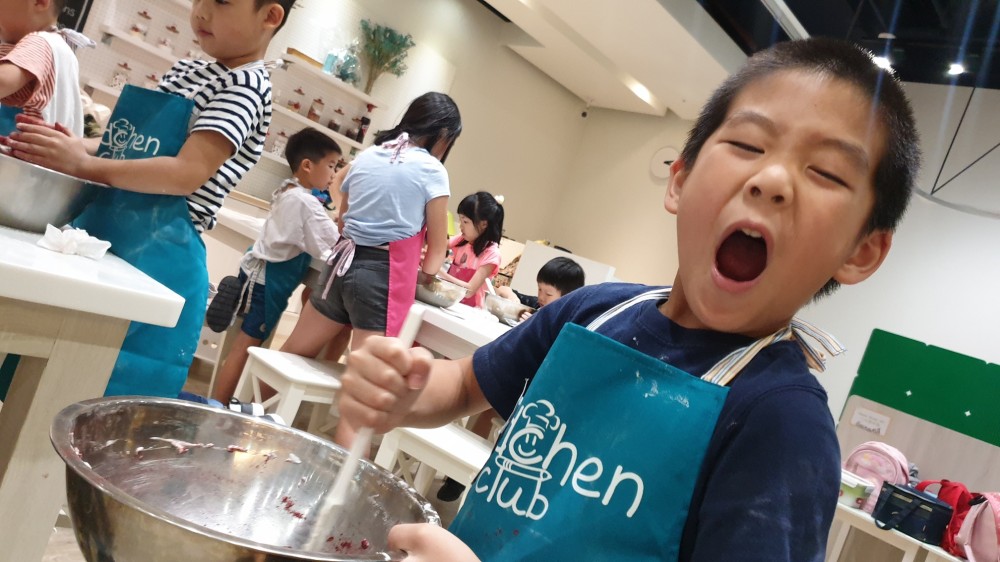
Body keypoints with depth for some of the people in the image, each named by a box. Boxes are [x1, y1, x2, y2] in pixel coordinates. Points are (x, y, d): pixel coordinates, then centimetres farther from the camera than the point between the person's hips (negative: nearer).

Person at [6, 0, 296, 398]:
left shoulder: (248, 87, -12)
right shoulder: (183, 71, 15)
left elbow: (188, 173, -23)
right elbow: (133, 152, 19)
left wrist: (84, 164, -27)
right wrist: (70, 147, 1)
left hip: (155, 258, -8)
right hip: (101, 235, 9)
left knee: (104, 394, -1)